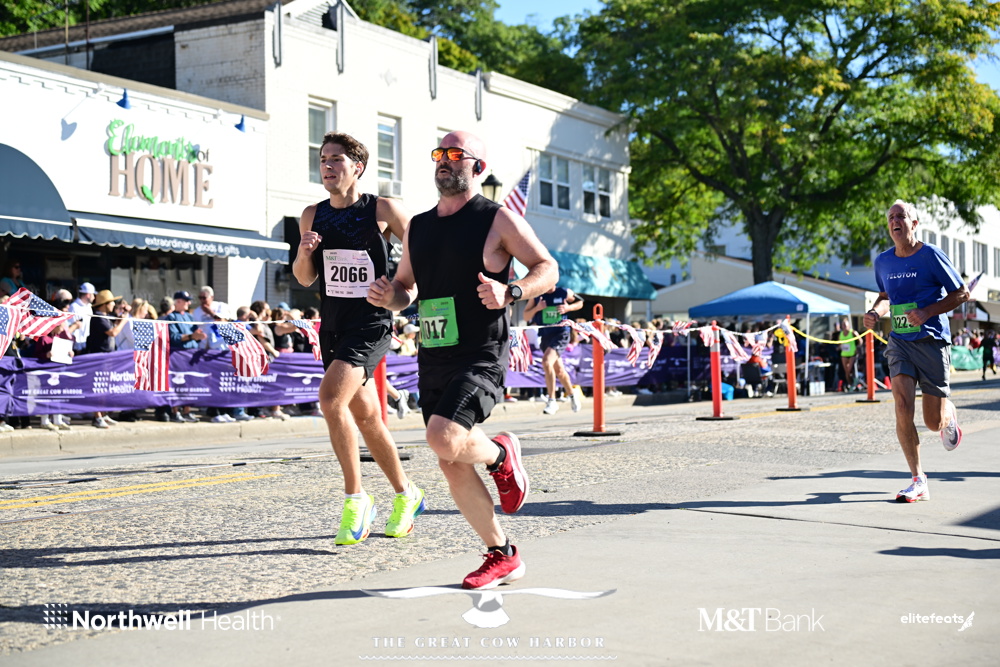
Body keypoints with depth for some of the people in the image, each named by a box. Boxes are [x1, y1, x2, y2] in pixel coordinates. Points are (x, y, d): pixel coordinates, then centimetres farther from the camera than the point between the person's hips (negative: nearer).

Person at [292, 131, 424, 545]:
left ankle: (355, 497, -12)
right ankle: (406, 495, 30)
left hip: (371, 324, -6)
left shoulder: (383, 210, -6)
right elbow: (305, 279, 13)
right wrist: (304, 251, -6)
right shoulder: (312, 216, 8)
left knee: (331, 397, -25)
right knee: (365, 416, 13)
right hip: (332, 325, 6)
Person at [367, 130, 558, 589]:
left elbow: (548, 270, -2)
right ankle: (502, 557, 21)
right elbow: (405, 287, 25)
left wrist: (510, 292, -20)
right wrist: (389, 297, 1)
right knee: (453, 467, 6)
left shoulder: (498, 219, -3)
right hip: (432, 362, 7)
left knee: (444, 439, -27)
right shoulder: (417, 227, 14)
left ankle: (502, 454, 7)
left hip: (481, 358, -6)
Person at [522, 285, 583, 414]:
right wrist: (537, 308, -15)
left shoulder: (564, 293, -4)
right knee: (559, 370, 16)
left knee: (546, 361, -25)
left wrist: (568, 308, -7)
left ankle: (552, 401, -16)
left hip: (561, 334, -5)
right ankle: (572, 395, 41)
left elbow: (580, 302, 13)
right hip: (545, 335, 5)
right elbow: (526, 316, 4)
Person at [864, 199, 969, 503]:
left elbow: (961, 293, -4)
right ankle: (918, 481, -10)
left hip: (932, 341, -3)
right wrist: (875, 312, 2)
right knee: (902, 405, -18)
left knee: (934, 422, 1)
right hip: (900, 341, 3)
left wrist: (927, 312, -17)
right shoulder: (883, 262, 6)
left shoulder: (931, 256, -8)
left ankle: (949, 415, 42)